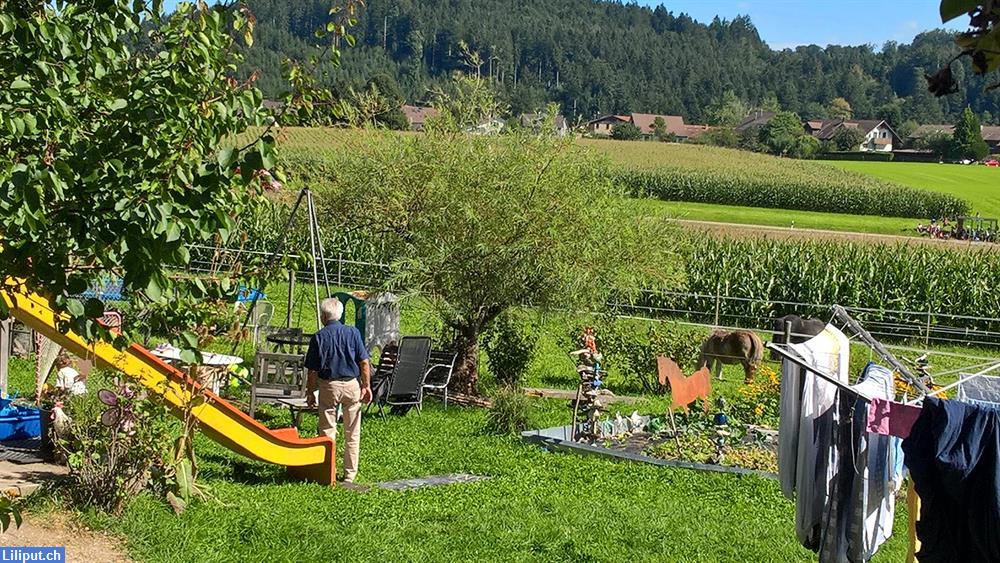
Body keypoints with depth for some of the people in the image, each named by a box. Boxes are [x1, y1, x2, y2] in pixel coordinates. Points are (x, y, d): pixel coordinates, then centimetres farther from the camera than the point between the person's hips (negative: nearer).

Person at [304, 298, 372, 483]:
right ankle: (350, 474, 13)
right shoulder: (353, 333, -1)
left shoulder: (318, 338, -5)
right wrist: (366, 386, 4)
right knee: (352, 433, 9)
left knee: (327, 431, 7)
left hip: (328, 386, -1)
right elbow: (364, 363, -3)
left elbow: (313, 370, -3)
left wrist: (310, 392, 7)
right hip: (352, 384, 1)